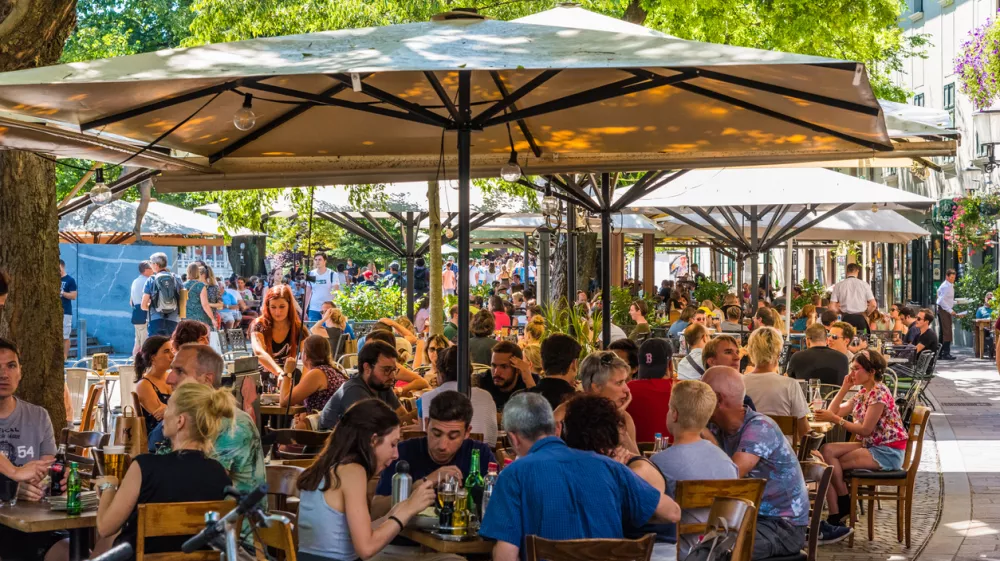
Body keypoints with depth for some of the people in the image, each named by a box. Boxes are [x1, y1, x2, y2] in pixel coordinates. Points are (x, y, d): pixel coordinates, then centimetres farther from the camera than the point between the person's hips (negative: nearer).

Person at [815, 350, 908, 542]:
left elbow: (866, 430, -20)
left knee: (831, 462, -18)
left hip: (887, 452, -9)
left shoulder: (879, 394, -15)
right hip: (871, 446, 9)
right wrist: (845, 387, 3)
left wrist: (835, 419, -22)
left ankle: (845, 506, 5)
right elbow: (834, 412, 10)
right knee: (826, 450, -12)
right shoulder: (863, 393, 13)